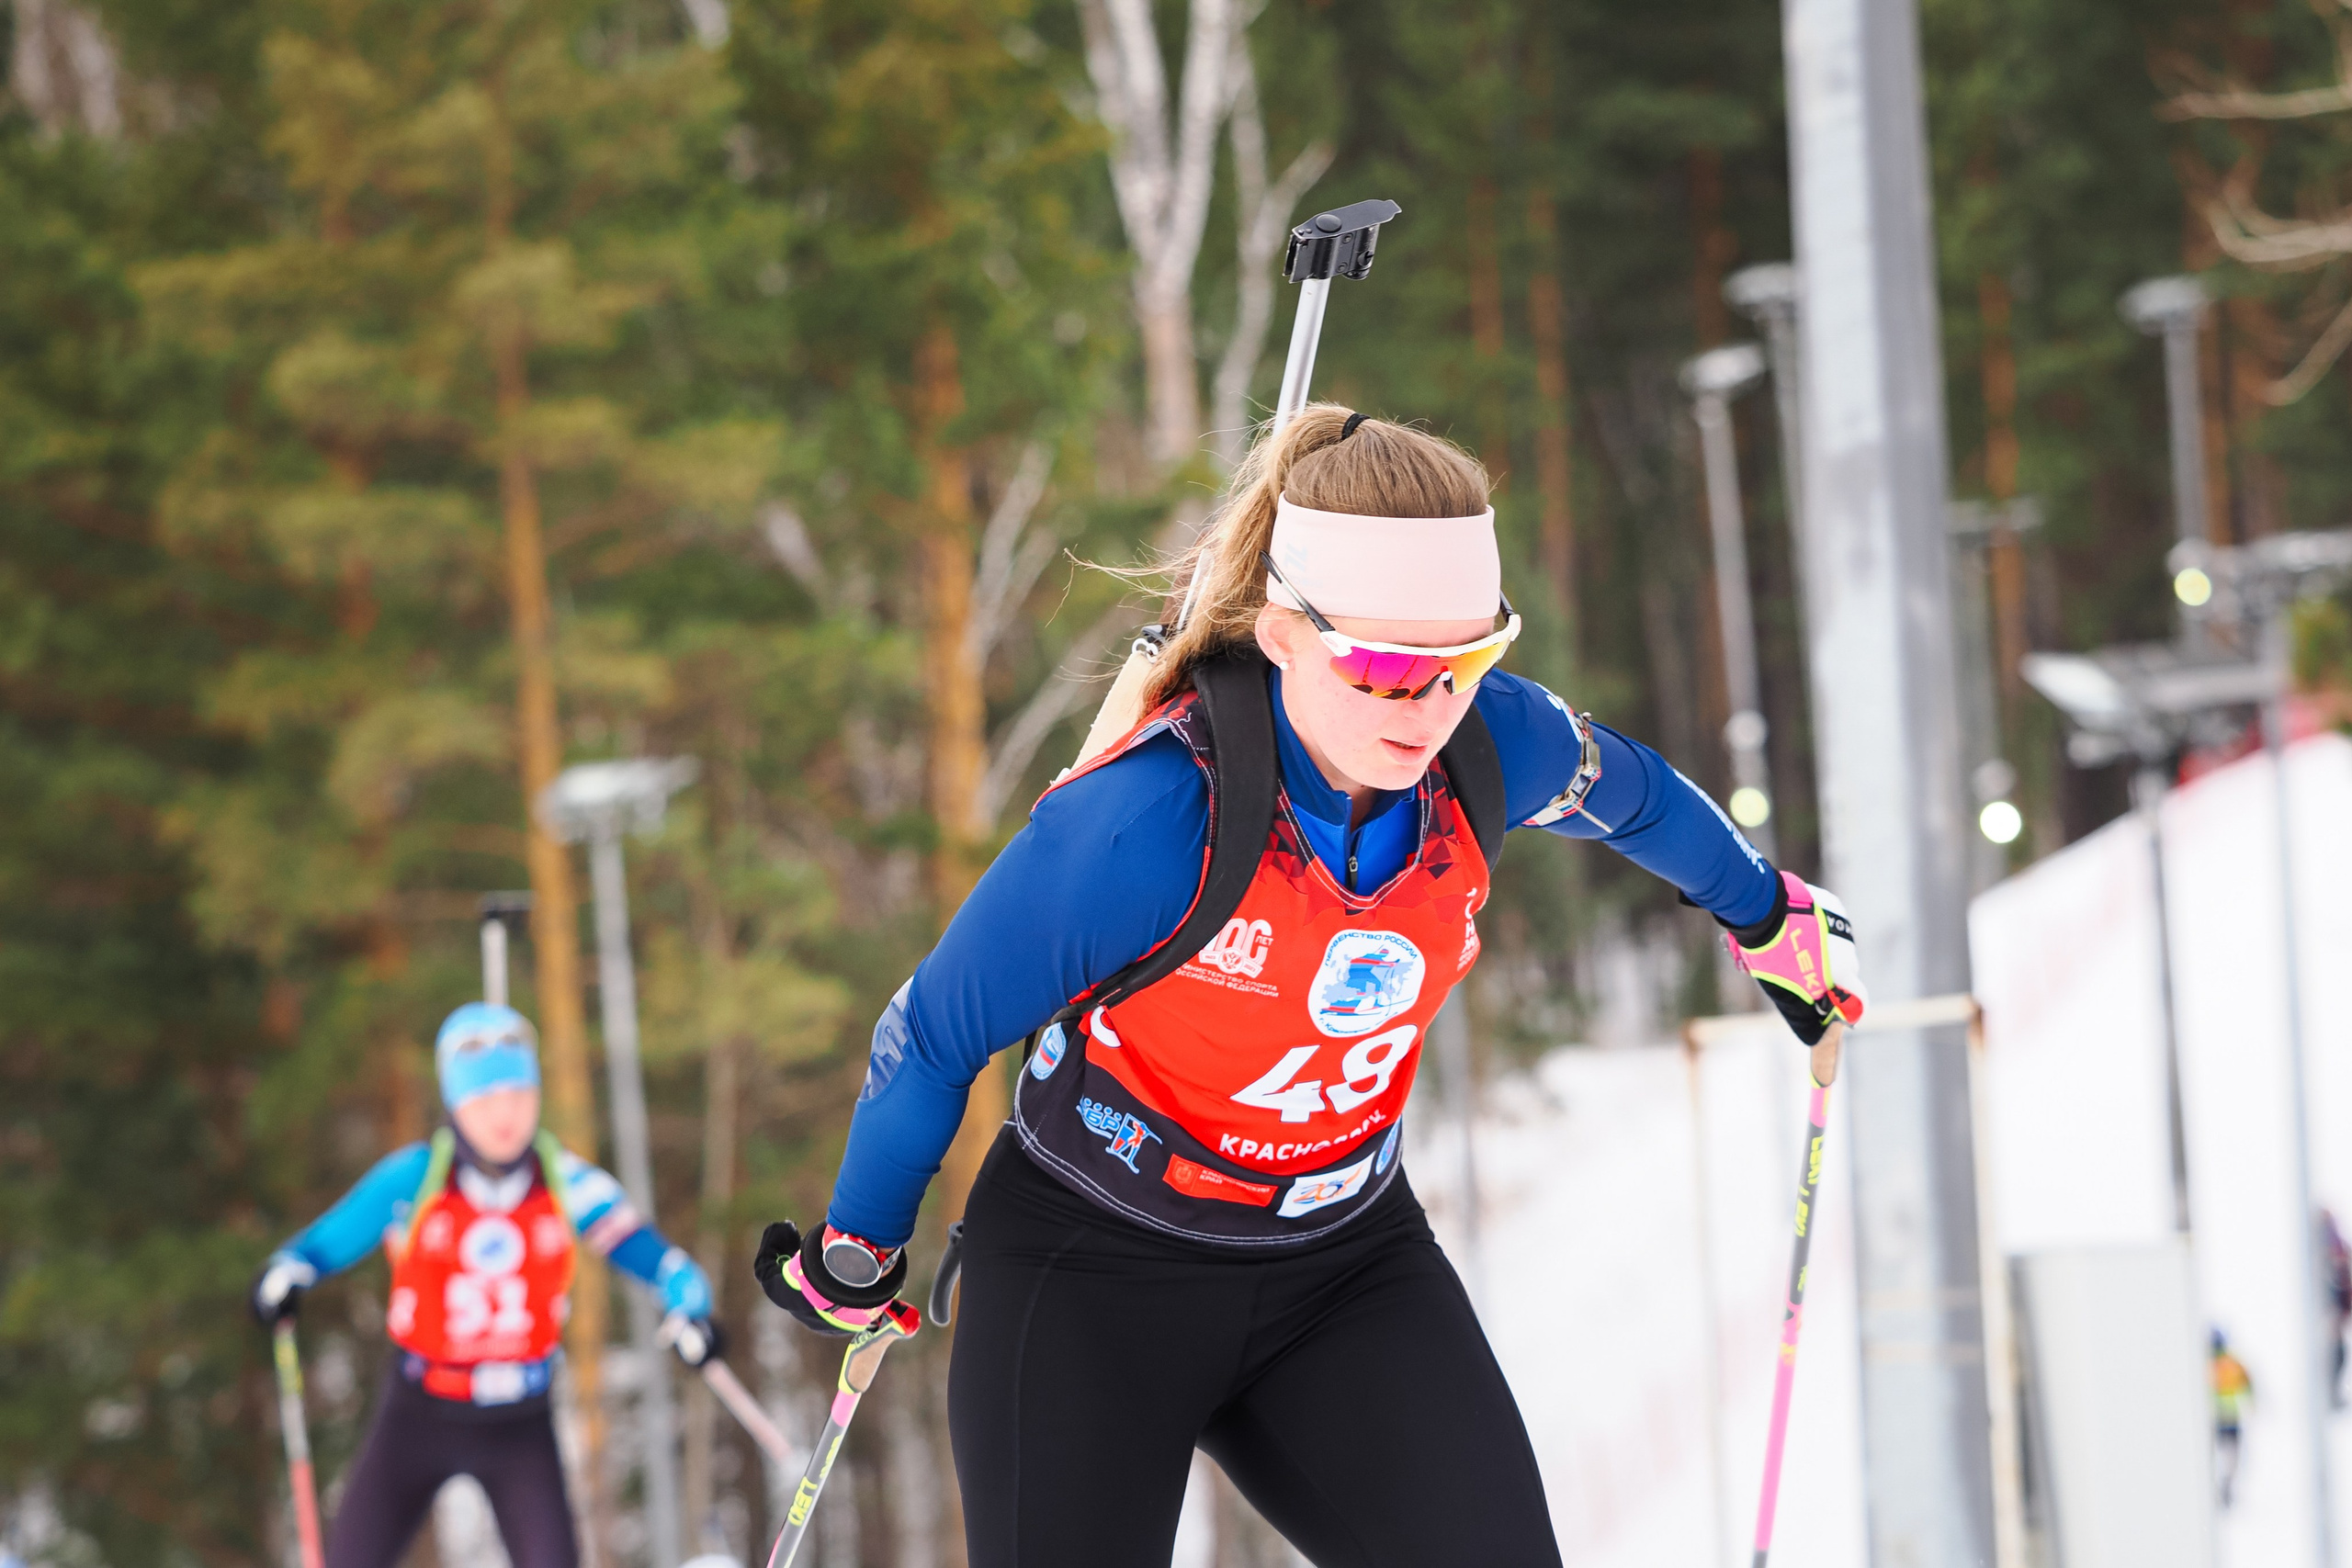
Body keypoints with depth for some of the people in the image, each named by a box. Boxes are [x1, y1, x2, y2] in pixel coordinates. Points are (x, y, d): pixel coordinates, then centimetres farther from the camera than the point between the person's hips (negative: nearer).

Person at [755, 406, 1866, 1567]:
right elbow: (936, 1036, -15)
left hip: (1346, 1268, 4)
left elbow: (1629, 793, 12)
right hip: (1092, 1274, -4)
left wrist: (1765, 913, 31)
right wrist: (857, 1258, 0)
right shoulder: (1149, 822, -30)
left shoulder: (1491, 748, -15)